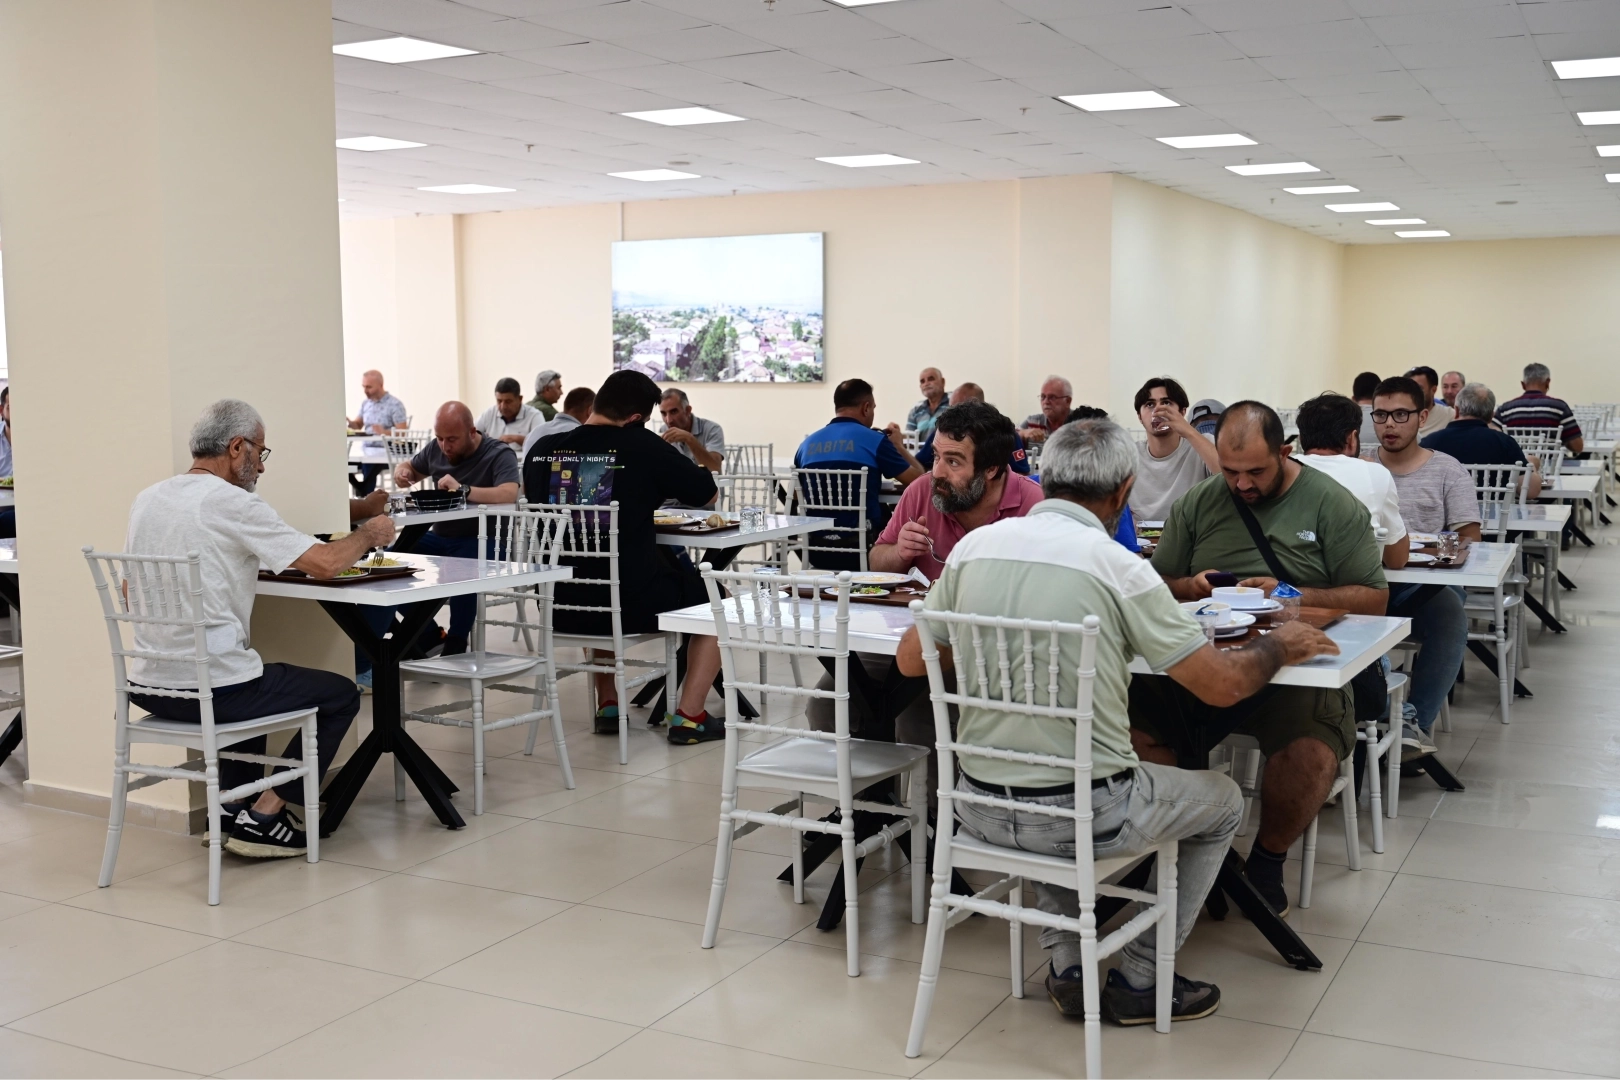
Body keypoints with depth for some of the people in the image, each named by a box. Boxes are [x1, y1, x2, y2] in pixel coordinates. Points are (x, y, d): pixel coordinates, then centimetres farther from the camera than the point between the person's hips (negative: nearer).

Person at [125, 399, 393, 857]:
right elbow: (326, 563, -18)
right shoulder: (231, 503, -14)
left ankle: (231, 807, 28)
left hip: (146, 686, 8)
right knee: (340, 695, 10)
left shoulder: (147, 499, 9)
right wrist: (368, 534, 3)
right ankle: (261, 819, 7)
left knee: (255, 680, 36)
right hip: (209, 690, -8)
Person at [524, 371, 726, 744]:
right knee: (712, 598, 19)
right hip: (631, 604, -5)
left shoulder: (542, 450, 1)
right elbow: (706, 491, 0)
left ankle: (607, 707, 34)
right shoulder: (642, 446, -10)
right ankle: (689, 717, 11)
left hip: (560, 606, 5)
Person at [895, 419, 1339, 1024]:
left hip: (979, 808, 5)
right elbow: (1222, 685, -10)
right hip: (1084, 815, -5)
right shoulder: (1117, 566, -14)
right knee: (1222, 802, 23)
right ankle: (1138, 981, 26)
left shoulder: (974, 546, -1)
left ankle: (1067, 967, 28)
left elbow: (910, 660, 9)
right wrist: (1278, 647, 10)